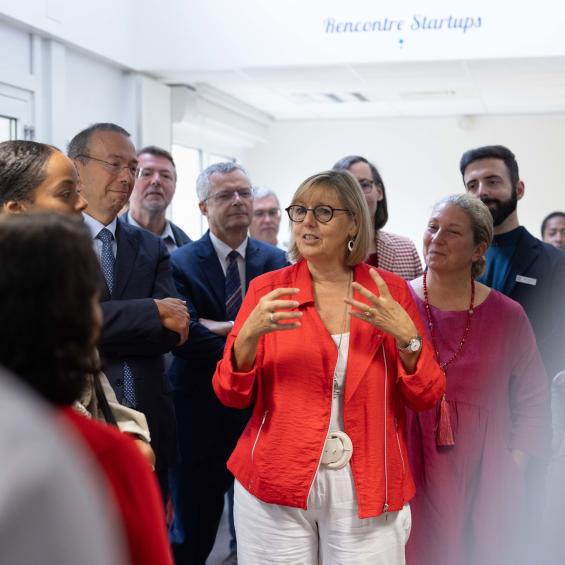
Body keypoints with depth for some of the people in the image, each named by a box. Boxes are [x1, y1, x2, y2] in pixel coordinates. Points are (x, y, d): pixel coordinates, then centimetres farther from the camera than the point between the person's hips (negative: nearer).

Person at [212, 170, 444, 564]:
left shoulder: (390, 291, 1)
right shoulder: (268, 289, 0)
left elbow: (426, 398, 1)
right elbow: (232, 396, -2)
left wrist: (406, 336, -16)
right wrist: (249, 335, -19)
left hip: (368, 488, 0)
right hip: (278, 483, 0)